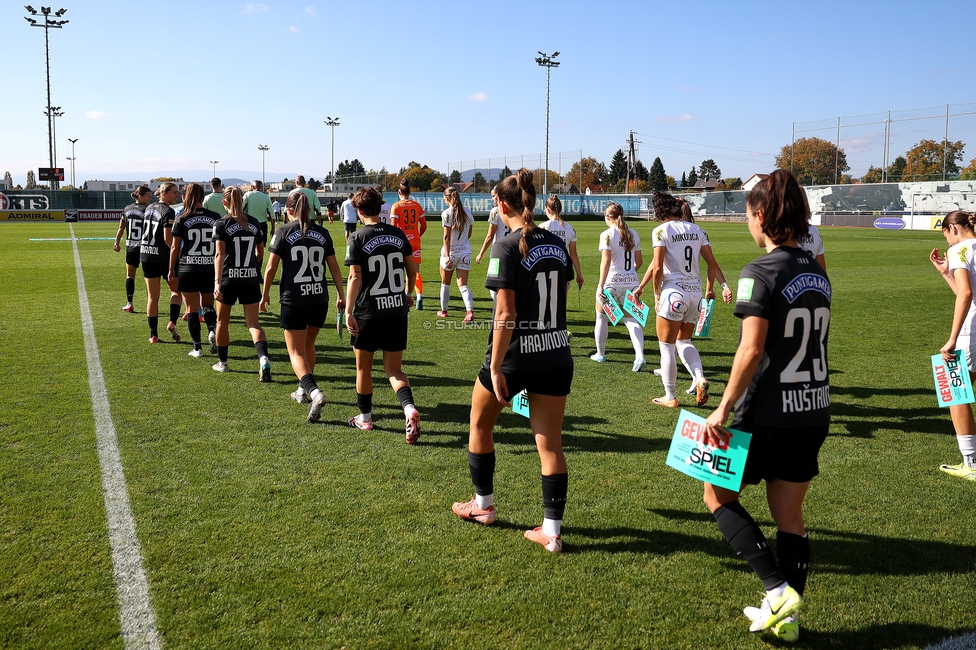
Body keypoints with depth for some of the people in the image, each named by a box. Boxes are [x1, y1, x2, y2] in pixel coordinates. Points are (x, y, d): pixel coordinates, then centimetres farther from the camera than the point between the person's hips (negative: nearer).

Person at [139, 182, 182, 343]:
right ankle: (172, 322, -5)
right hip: (164, 256, -6)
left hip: (146, 256, 6)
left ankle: (153, 334, 7)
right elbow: (168, 238, -19)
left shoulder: (149, 208, 13)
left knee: (153, 297, 8)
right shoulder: (168, 212, -12)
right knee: (176, 290, 13)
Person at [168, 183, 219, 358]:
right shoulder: (215, 218, 1)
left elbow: (175, 248, -1)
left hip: (187, 269, -2)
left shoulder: (181, 219, -4)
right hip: (211, 269, 2)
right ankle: (213, 330, -9)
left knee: (192, 308, 6)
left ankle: (197, 348, 8)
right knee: (207, 304, 18)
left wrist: (171, 269, 11)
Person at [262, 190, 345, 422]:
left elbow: (271, 267, -5)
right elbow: (334, 267, 7)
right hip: (319, 299, 4)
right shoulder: (322, 233, 6)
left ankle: (315, 392, -23)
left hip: (293, 300, -4)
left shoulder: (284, 231, -3)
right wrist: (340, 294, 16)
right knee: (308, 345, 23)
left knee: (296, 353, -1)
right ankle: (304, 390, 34)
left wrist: (265, 294, 7)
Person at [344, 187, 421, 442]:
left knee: (363, 368, 16)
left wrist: (348, 311, -12)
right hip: (397, 310, 4)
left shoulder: (357, 239, -9)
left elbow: (355, 277, -14)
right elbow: (412, 269, 10)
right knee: (394, 369, 10)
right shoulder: (398, 234, 4)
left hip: (368, 312, -4)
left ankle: (365, 418, 28)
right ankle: (410, 408, -15)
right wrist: (408, 294, 26)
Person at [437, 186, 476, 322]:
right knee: (463, 285, 1)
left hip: (450, 252, -4)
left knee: (445, 284, 16)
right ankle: (470, 311, -19)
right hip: (465, 252, 4)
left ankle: (443, 311, 29)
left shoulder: (447, 213, -12)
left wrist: (447, 255, -18)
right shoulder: (467, 212, 3)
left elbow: (447, 237, -17)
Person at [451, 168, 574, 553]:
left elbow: (506, 314, -19)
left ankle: (483, 505, 32)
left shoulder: (507, 249, -15)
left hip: (515, 357, -5)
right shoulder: (558, 245, 4)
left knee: (480, 424, 19)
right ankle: (552, 531, 9)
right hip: (557, 356, 5)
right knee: (550, 442, 7)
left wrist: (496, 367, -16)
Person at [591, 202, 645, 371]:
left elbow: (606, 261, -18)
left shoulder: (607, 234, -10)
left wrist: (600, 286, -19)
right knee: (631, 319, 6)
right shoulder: (633, 234, 8)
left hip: (611, 283, -5)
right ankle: (640, 356, -13)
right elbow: (639, 261, 14)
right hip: (631, 283, 5)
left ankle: (600, 354, 27)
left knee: (602, 317, 15)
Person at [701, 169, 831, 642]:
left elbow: (752, 349, -23)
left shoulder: (761, 272, -16)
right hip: (813, 413, 7)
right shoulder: (817, 273, 7)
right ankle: (787, 616, 23)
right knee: (789, 517, 15)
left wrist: (723, 408, -17)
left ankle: (779, 590, 3)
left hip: (769, 415, -7)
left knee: (718, 496, 12)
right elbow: (815, 341, 13)